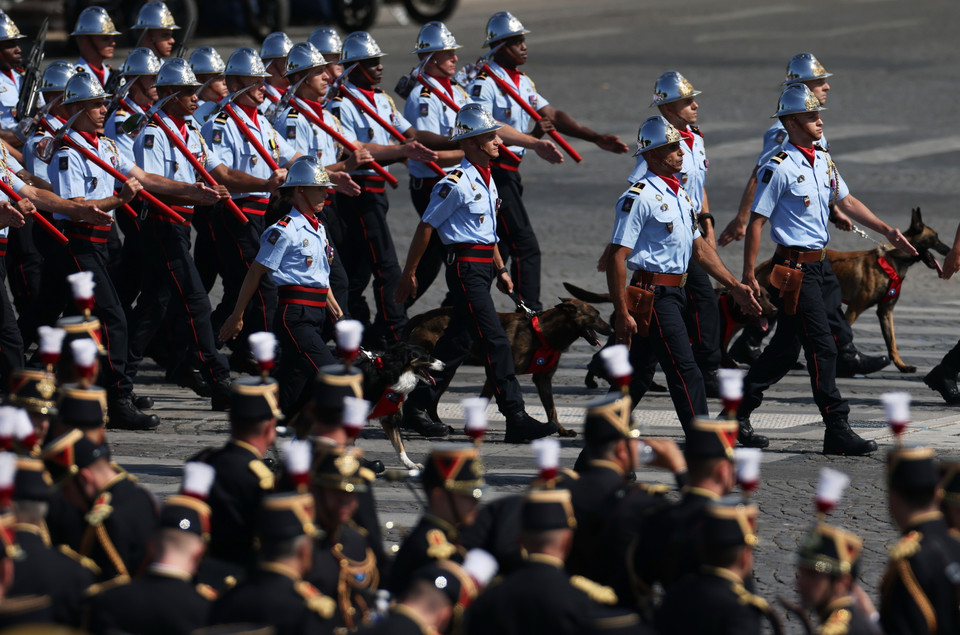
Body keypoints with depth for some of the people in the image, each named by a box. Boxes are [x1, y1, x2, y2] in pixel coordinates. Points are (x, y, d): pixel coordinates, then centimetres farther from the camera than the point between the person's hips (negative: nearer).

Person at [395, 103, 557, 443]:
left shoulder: (486, 180, 14)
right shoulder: (456, 183, -14)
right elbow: (426, 227, -10)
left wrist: (500, 269, 21)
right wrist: (408, 274, -7)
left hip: (483, 268, 10)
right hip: (465, 266, -10)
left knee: (458, 341, 13)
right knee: (495, 341, -13)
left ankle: (417, 408, 22)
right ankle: (516, 419, -15)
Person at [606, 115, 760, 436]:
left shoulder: (679, 193, 15)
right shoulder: (639, 197, -14)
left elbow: (699, 247, 21)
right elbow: (616, 256, -16)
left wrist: (735, 287, 14)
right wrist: (622, 314, -20)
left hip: (674, 293, 9)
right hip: (654, 296, -9)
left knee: (639, 373, 14)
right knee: (685, 371, -11)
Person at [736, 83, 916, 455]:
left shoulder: (823, 160, 11)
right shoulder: (779, 167, -14)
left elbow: (845, 202, 21)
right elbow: (757, 221, -13)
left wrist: (888, 232, 15)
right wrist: (748, 276, -14)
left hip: (817, 265, 9)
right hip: (794, 267, -9)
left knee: (786, 347, 15)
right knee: (822, 349, -10)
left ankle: (738, 413, 26)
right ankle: (837, 431, -8)